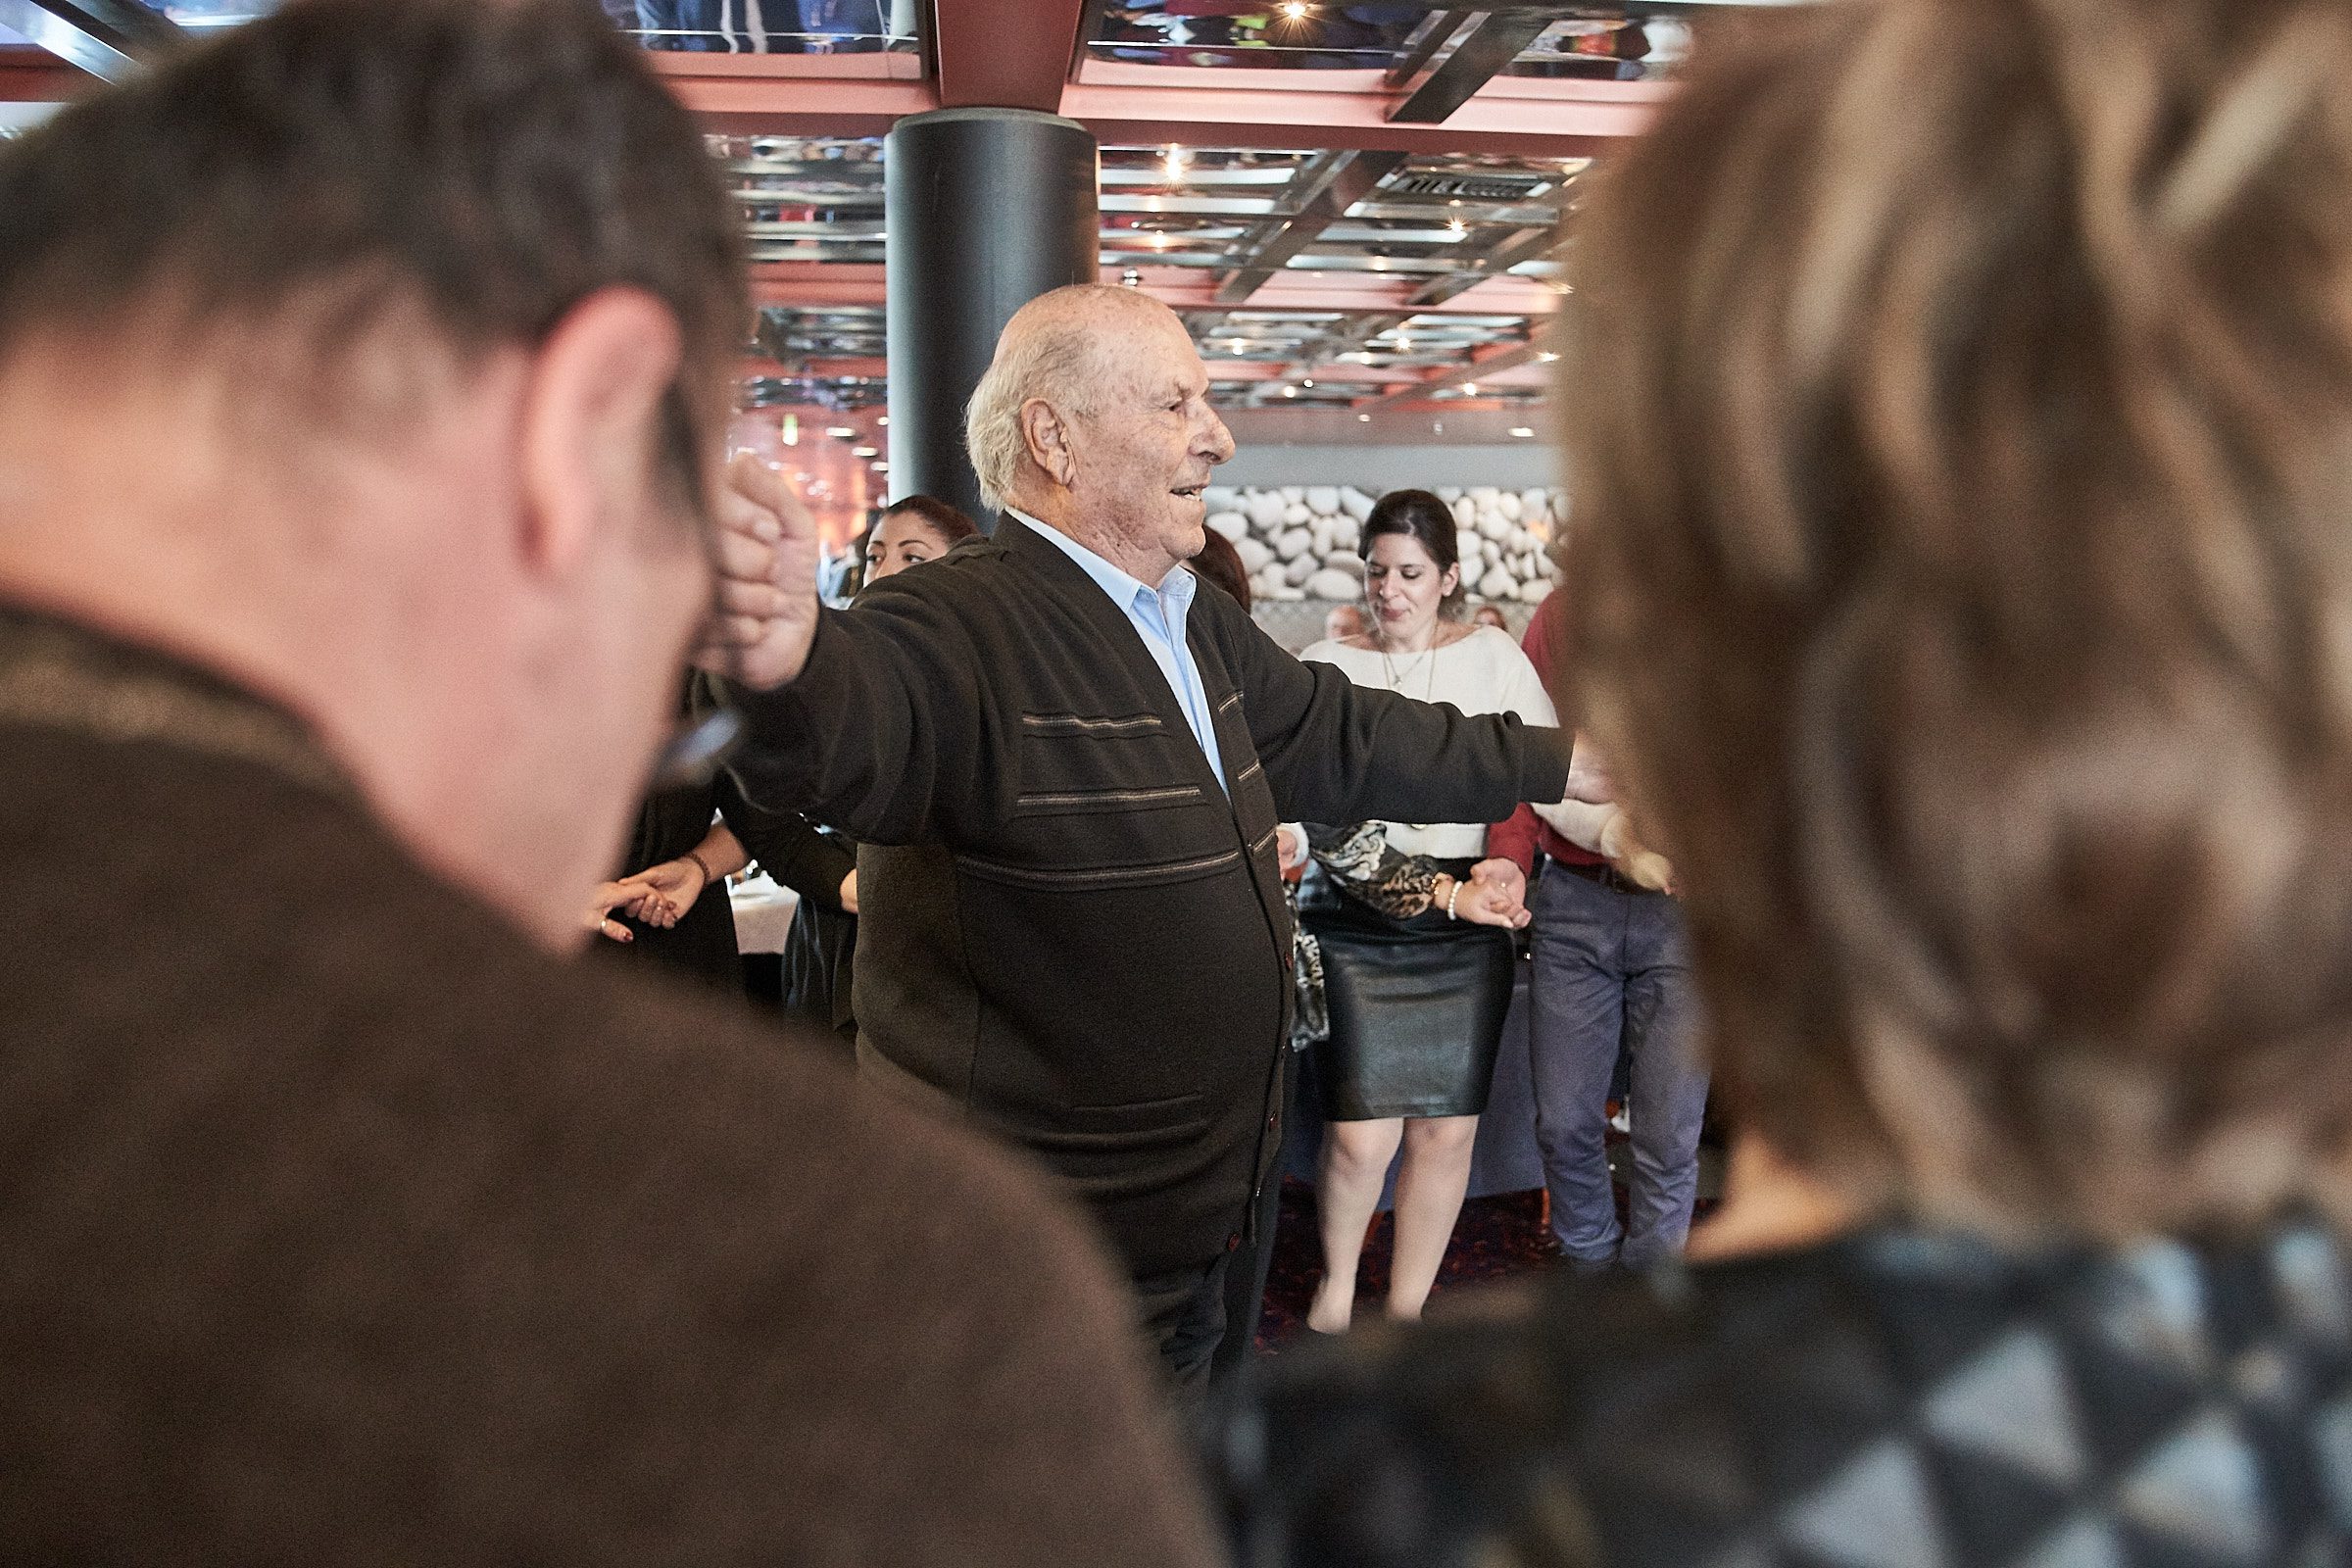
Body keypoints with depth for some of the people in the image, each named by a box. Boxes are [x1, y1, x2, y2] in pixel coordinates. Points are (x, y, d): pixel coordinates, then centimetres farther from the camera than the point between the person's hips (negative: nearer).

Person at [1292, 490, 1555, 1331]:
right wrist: (1446, 891, -17)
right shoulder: (1325, 669, -1)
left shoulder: (1494, 656, 5)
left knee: (1448, 1130, 5)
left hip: (1469, 931, 2)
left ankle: (1407, 1307, 26)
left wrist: (1507, 866, -16)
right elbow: (1333, 829, -8)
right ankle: (1336, 1279, 24)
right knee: (1362, 1137, -6)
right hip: (1356, 927, -2)